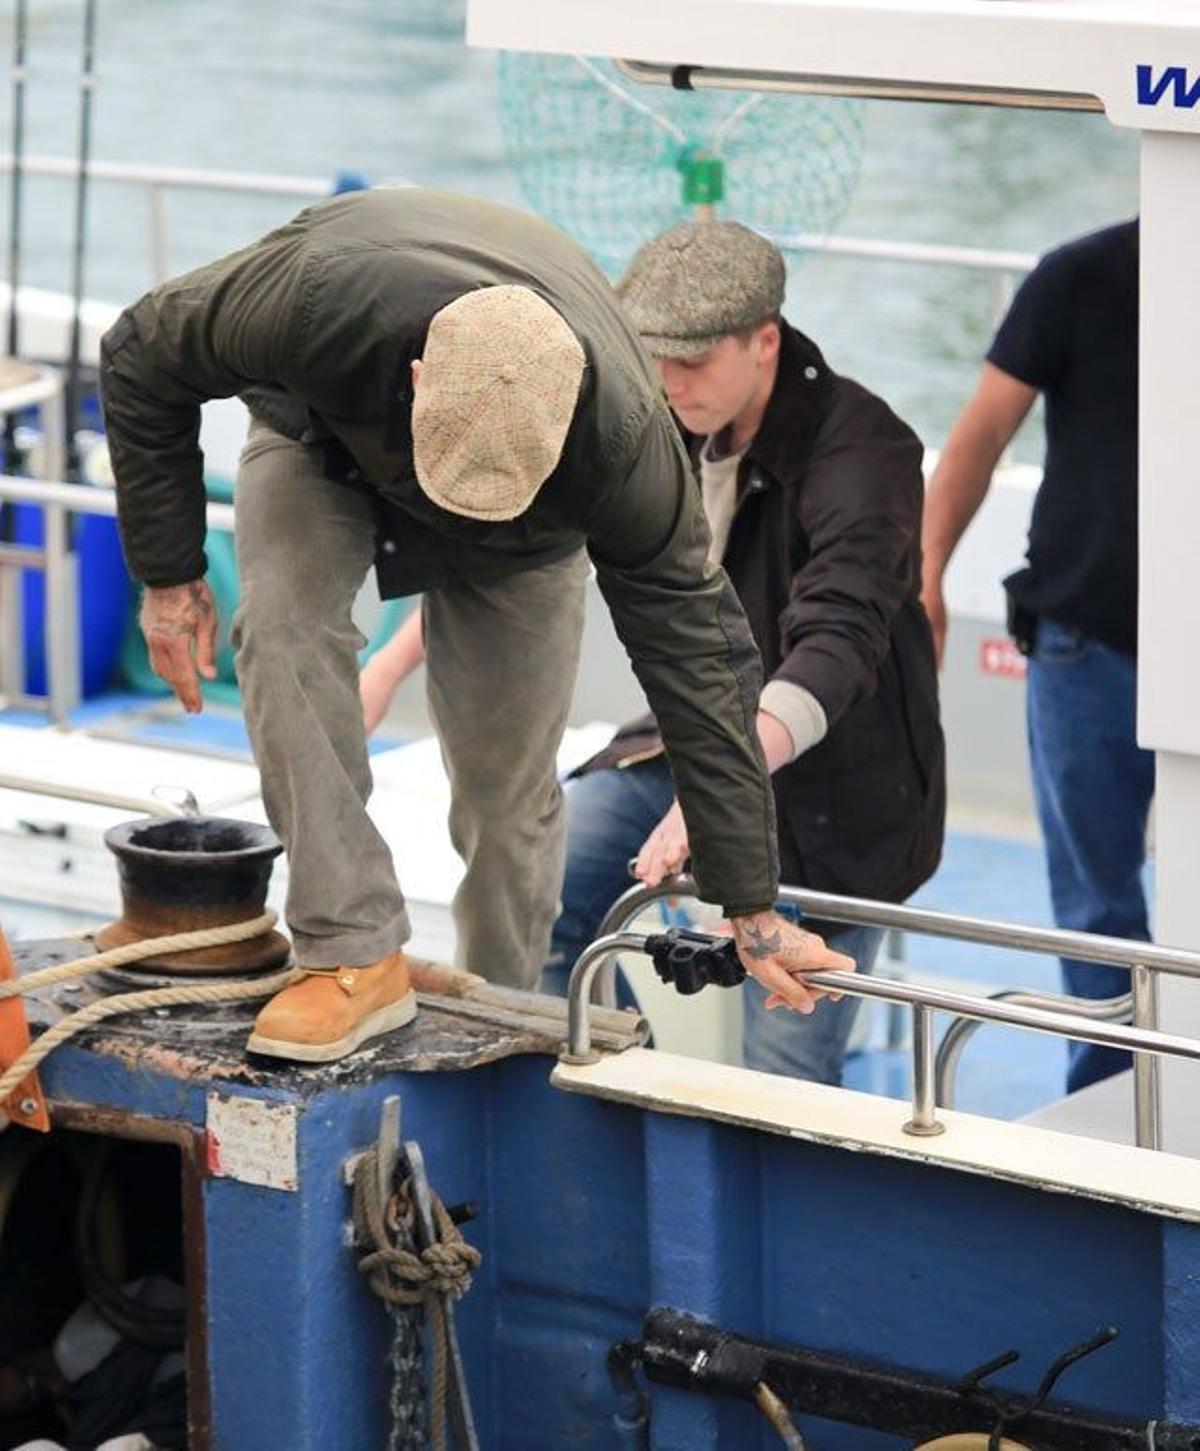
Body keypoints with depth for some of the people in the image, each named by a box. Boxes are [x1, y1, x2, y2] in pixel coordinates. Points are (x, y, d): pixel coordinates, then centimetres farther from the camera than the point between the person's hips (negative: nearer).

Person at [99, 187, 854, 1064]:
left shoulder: (619, 434, -41)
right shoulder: (316, 301, -45)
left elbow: (694, 658, -32)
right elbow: (143, 361, -23)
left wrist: (753, 910, -28)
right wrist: (169, 572, -18)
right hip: (323, 435, 0)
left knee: (509, 790, -3)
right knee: (286, 621, -30)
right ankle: (356, 954, -25)